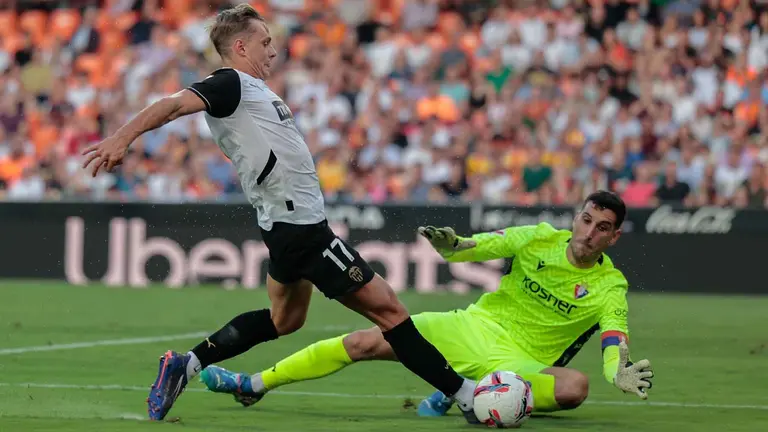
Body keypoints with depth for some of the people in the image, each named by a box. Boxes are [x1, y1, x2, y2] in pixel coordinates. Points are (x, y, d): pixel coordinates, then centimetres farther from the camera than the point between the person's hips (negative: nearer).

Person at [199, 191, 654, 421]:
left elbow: (615, 351, -19)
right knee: (366, 342, -9)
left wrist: (623, 375, -44)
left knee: (575, 386, -37)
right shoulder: (542, 239, 0)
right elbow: (474, 247, -1)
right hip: (475, 326, 3)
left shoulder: (611, 288, -8)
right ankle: (252, 385, 2)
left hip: (521, 362, -3)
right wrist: (451, 243, -26)